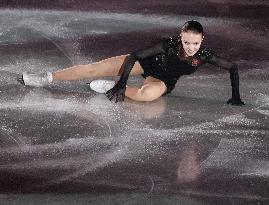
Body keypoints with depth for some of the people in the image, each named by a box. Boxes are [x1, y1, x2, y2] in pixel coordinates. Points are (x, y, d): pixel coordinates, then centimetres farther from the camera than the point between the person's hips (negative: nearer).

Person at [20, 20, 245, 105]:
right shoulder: (170, 44, -32)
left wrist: (235, 97, -19)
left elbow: (233, 67, -17)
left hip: (164, 80, 0)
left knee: (147, 94, -39)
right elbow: (133, 56, -27)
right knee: (97, 68, -7)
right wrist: (122, 85, -29)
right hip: (148, 63, 0)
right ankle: (47, 78, 6)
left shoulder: (204, 55, -29)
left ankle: (111, 88, -10)